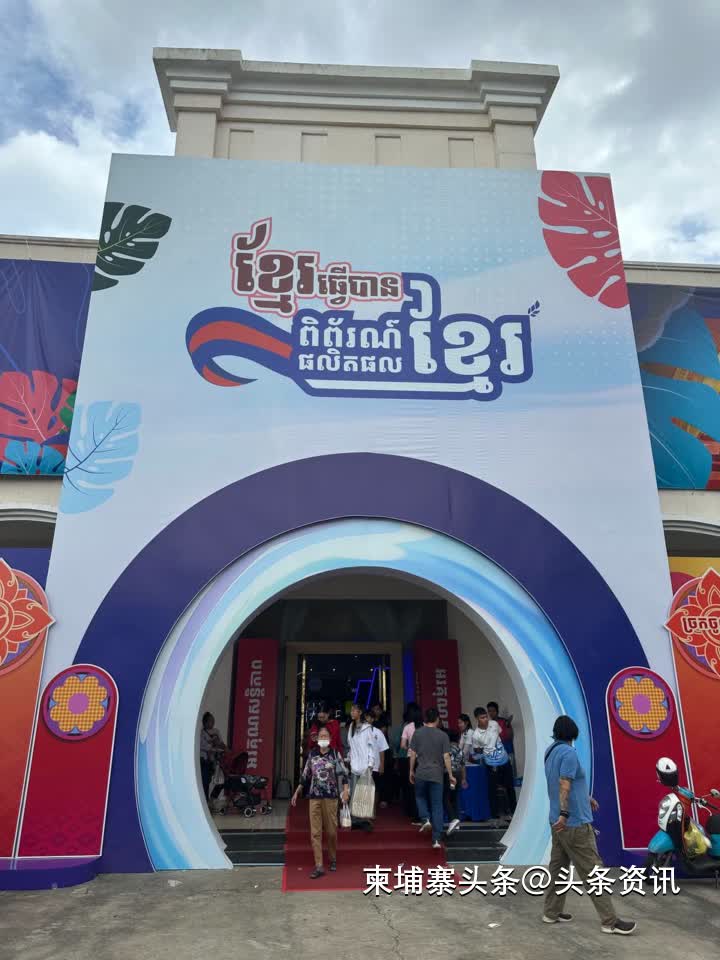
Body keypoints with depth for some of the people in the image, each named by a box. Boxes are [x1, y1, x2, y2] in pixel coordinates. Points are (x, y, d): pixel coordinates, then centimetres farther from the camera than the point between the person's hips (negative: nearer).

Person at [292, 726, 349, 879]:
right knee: (315, 832, -1)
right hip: (314, 797, 2)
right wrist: (297, 792, 14)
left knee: (331, 831, 7)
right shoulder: (312, 754, 6)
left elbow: (343, 773, -4)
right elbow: (305, 776, 13)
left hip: (331, 797, -2)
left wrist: (345, 790, -17)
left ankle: (333, 859, 30)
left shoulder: (335, 754, -1)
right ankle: (319, 866, 4)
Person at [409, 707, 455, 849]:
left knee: (420, 797, 26)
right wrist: (450, 775, 3)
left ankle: (425, 819, 3)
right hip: (436, 775, 0)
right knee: (437, 806, 7)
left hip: (420, 774, 0)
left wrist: (411, 771, 12)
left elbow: (413, 754, 1)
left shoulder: (417, 733, -1)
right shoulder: (443, 735, -3)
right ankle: (436, 839, 4)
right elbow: (446, 757, -5)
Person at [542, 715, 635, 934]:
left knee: (558, 867, 14)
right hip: (575, 823, -9)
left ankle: (552, 912, 20)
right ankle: (610, 921, 5)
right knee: (593, 871, -1)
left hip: (559, 822, 9)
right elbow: (564, 785, -27)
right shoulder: (569, 753, -17)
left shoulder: (551, 752, 11)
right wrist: (564, 814, -32)